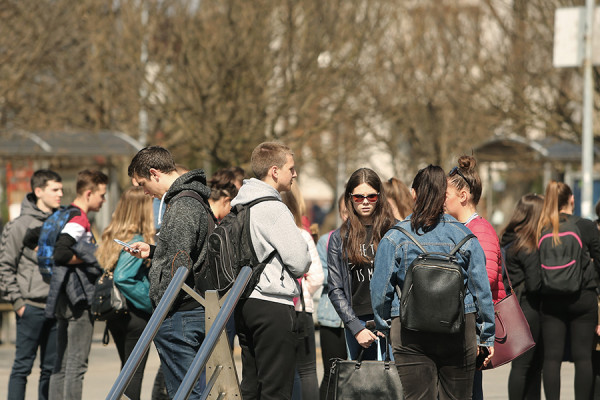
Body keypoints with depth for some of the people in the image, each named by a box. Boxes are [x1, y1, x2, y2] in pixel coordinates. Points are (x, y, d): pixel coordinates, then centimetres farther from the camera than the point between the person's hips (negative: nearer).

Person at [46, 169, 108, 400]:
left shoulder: (69, 215, 16)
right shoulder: (78, 219, -14)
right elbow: (61, 253, -26)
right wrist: (90, 259, -14)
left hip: (64, 300, 10)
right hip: (78, 297, -10)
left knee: (62, 363, 11)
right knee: (77, 362, -8)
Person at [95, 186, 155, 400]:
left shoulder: (111, 236, 8)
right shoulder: (137, 241, -17)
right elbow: (122, 278, -25)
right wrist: (151, 302, -18)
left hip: (115, 315, 8)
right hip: (135, 316, -8)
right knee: (135, 374, -1)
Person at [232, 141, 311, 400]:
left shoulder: (239, 205, 12)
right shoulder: (273, 209, -15)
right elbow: (299, 262, -15)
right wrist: (300, 268, 6)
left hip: (244, 301, 9)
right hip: (273, 304, -9)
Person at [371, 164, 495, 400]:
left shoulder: (395, 237, -4)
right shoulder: (464, 236, 1)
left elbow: (380, 289, -1)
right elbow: (481, 287, 4)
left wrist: (382, 327, 14)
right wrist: (487, 336, 12)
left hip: (410, 335, -1)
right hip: (459, 331, 2)